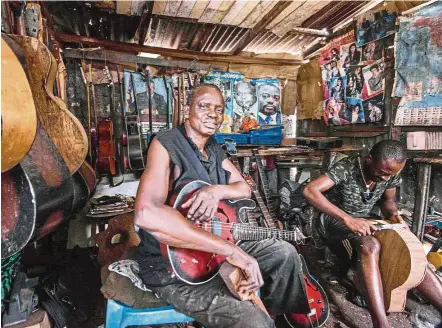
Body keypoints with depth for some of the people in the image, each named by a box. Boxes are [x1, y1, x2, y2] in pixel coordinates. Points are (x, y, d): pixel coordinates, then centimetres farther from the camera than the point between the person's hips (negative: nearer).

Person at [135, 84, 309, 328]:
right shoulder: (166, 143, -20)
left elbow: (244, 188, 7)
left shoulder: (214, 149, 8)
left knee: (285, 253, 12)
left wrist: (217, 190, -19)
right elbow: (147, 214, -36)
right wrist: (230, 250, -37)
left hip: (211, 248, 8)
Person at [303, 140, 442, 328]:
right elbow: (310, 191, -36)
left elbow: (388, 200, 14)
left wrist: (393, 214, -11)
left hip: (363, 221, 7)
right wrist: (347, 218, -42)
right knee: (370, 246, -36)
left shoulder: (391, 173, -5)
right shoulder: (347, 168, -24)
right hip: (334, 220, -6)